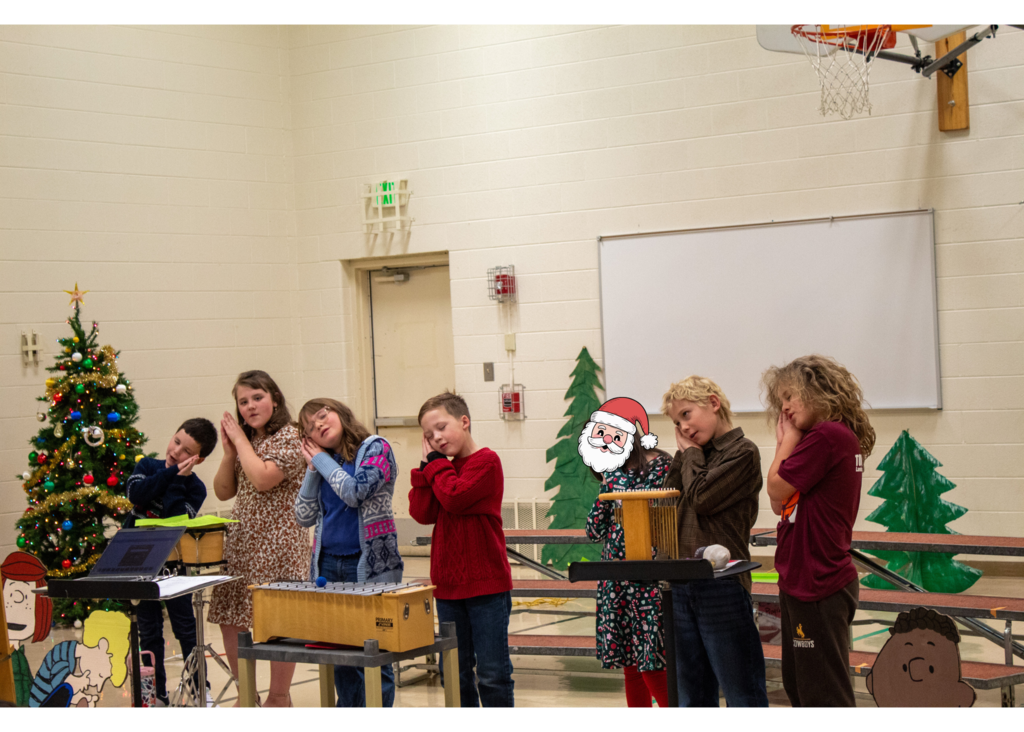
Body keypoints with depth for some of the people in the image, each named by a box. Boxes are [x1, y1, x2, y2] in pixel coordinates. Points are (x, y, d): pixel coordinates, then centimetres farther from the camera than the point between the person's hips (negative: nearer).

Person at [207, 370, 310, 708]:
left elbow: (263, 479, -20)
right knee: (229, 621, 6)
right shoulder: (244, 441, 16)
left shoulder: (289, 437, -6)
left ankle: (279, 697, 8)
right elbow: (223, 491, 15)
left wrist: (241, 440, -9)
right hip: (240, 541, 7)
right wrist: (229, 450, 3)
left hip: (278, 544, -7)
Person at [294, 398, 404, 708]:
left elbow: (355, 491, -17)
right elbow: (304, 517, 11)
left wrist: (321, 460, -4)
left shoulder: (375, 448, -2)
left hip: (369, 566, -6)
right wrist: (312, 468, 4)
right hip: (328, 566, 6)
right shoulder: (322, 462, 15)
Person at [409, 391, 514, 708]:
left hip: (486, 585, -7)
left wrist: (437, 464, -7)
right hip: (448, 586, 7)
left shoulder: (486, 462, -8)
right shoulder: (444, 468, 13)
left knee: (492, 673, -2)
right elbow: (422, 513, 2)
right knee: (455, 673, 12)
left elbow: (455, 498, -20)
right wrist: (427, 465, -1)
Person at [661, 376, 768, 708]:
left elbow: (701, 497, -15)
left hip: (721, 585, -8)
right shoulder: (697, 456, 16)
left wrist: (691, 453, 0)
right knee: (692, 694, 14)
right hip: (682, 586, 8)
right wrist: (682, 454, 7)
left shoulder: (742, 452, -6)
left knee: (742, 692, -1)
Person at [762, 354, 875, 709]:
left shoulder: (827, 436, -18)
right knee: (797, 687, 19)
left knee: (824, 695, -4)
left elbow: (777, 489, -16)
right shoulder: (839, 437, 13)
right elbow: (781, 506, 11)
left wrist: (788, 439, -4)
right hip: (801, 583, 10)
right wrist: (786, 442, 4)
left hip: (817, 586, -10)